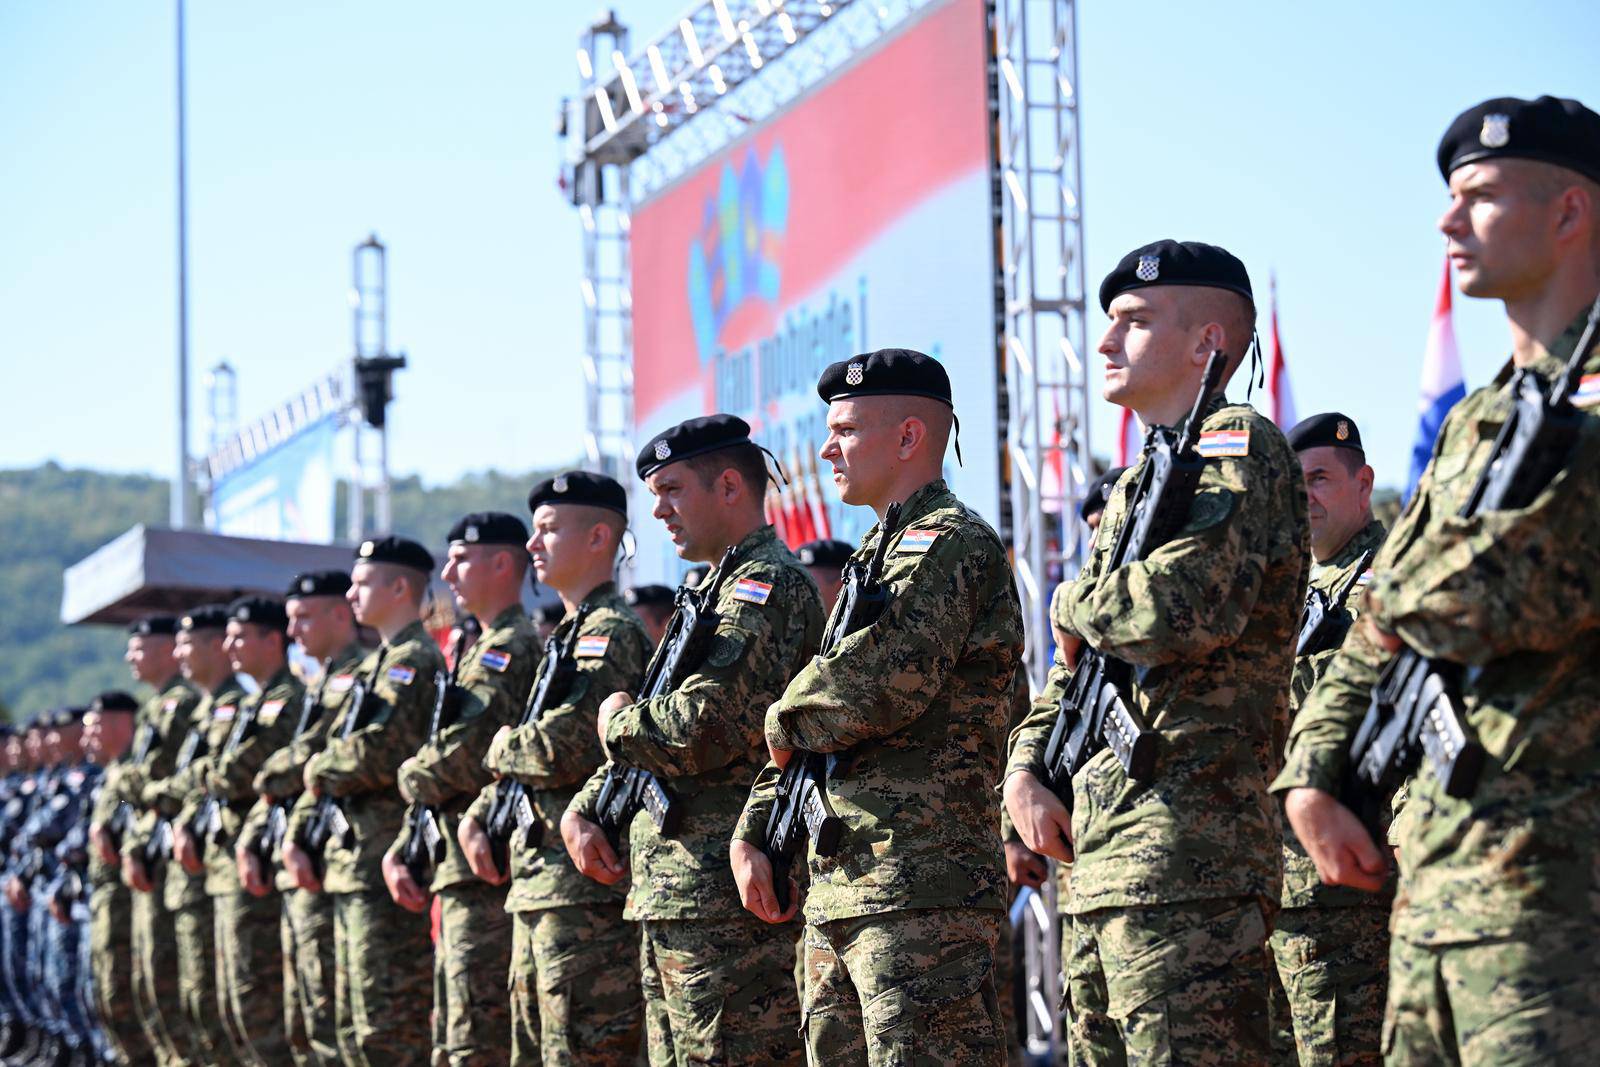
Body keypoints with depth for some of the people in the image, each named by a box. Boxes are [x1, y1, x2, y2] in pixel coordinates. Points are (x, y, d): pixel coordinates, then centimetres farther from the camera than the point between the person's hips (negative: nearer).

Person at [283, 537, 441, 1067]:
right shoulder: (378, 663, 21)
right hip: (351, 863, 10)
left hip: (386, 867, -10)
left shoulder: (414, 660, -11)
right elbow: (334, 751, 21)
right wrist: (297, 833, 12)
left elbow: (381, 753, -23)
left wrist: (318, 770, -5)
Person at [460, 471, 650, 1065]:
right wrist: (479, 815, 9)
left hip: (586, 888, -10)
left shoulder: (612, 633, -11)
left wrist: (502, 747, -3)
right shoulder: (568, 636, 21)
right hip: (539, 884, 11)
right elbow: (525, 756, 25)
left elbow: (565, 750, -23)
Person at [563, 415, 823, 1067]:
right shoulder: (716, 589, 22)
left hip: (728, 898, -11)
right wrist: (582, 810, 12)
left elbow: (702, 730, -23)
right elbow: (653, 733, 27)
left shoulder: (768, 584, -11)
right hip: (676, 897, 11)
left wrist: (616, 721, -4)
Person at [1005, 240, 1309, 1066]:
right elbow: (1076, 661, 27)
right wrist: (1027, 765, 9)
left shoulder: (1235, 447, -5)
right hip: (1101, 858, 10)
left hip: (1186, 846, -10)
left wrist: (1075, 604, -3)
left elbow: (1187, 609, -23)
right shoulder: (1137, 484, 24)